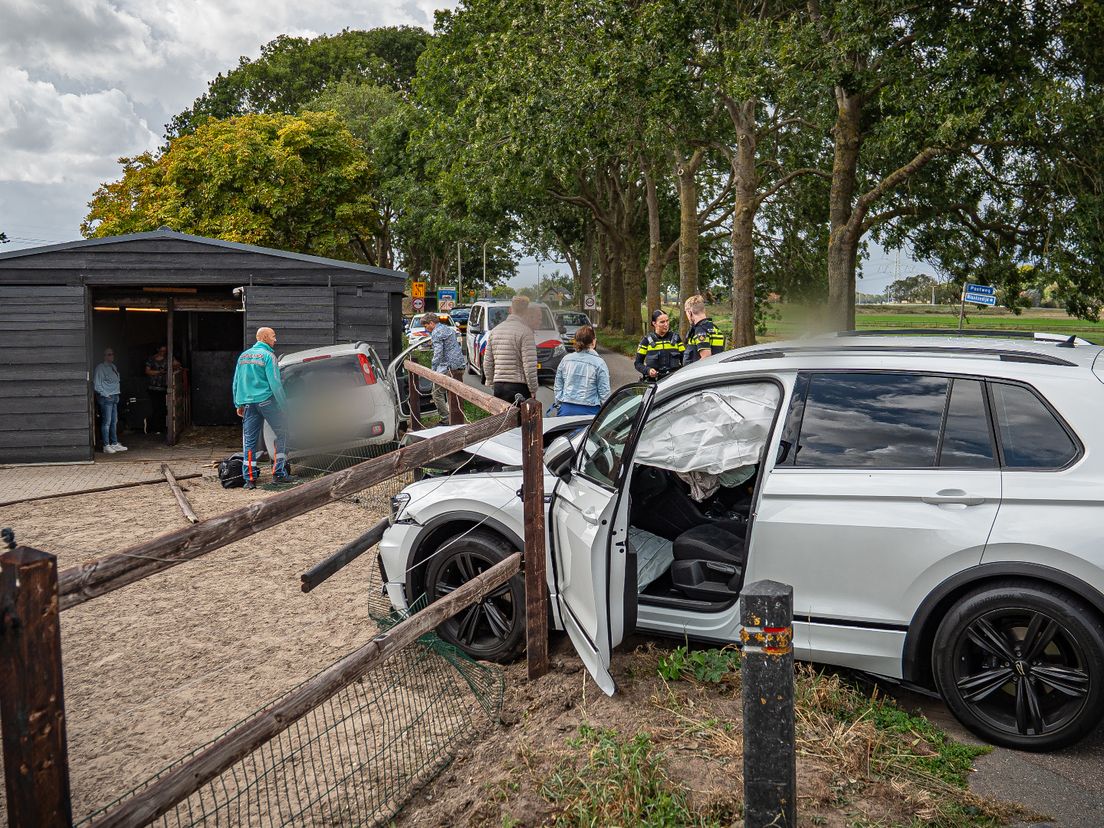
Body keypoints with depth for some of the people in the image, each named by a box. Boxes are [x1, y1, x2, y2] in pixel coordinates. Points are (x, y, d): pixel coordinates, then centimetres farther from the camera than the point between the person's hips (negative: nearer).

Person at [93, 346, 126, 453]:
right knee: (106, 422, -7)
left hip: (114, 397, 8)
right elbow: (96, 385, -12)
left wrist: (116, 395, 14)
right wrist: (105, 395, -12)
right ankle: (106, 446, -3)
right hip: (106, 397, -8)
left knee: (114, 422, 12)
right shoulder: (100, 368, -9)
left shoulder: (113, 367, 16)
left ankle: (115, 443, 19)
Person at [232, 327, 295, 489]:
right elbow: (274, 383, -13)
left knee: (249, 440, 7)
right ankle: (279, 473, 1)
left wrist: (239, 404, 21)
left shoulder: (243, 356, 14)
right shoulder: (268, 356, -8)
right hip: (266, 401, -6)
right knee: (282, 433, 5)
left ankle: (249, 478, 6)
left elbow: (236, 382, 16)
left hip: (248, 402, 6)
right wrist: (284, 404, -9)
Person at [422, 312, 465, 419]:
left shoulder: (436, 333, -8)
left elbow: (438, 353, -17)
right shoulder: (449, 329, 20)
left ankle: (446, 418, -6)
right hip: (460, 367, 9)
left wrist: (433, 369, -12)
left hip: (447, 367, -9)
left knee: (437, 393, 0)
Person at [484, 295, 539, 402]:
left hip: (498, 386, 6)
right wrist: (533, 389, -6)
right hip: (518, 386, -6)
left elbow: (487, 363, 15)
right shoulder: (525, 331, -8)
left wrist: (491, 383, 23)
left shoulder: (495, 330, 12)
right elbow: (529, 365, -13)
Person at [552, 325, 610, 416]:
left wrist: (559, 404, 20)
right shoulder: (599, 363, -6)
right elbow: (604, 392, -4)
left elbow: (557, 387, 10)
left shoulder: (566, 360, 5)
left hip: (567, 409, 4)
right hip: (589, 411, -3)